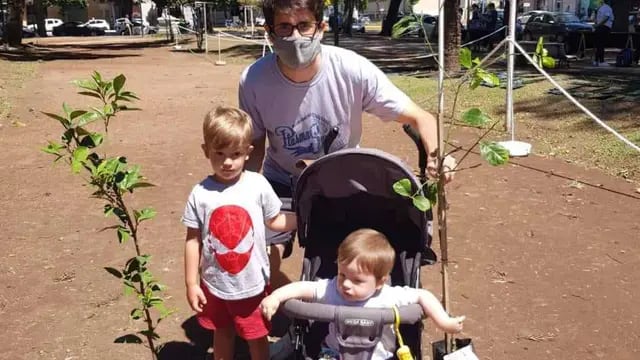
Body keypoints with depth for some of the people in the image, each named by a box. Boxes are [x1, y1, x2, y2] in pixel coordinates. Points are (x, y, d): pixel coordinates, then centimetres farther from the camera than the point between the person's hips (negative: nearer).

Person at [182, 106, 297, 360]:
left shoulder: (258, 185, -13)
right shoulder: (200, 194, -14)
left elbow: (274, 221, 0)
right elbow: (193, 240, -6)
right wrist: (191, 283, -4)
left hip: (252, 282, -1)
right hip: (215, 283, 1)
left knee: (256, 336, 16)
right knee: (222, 333, 24)